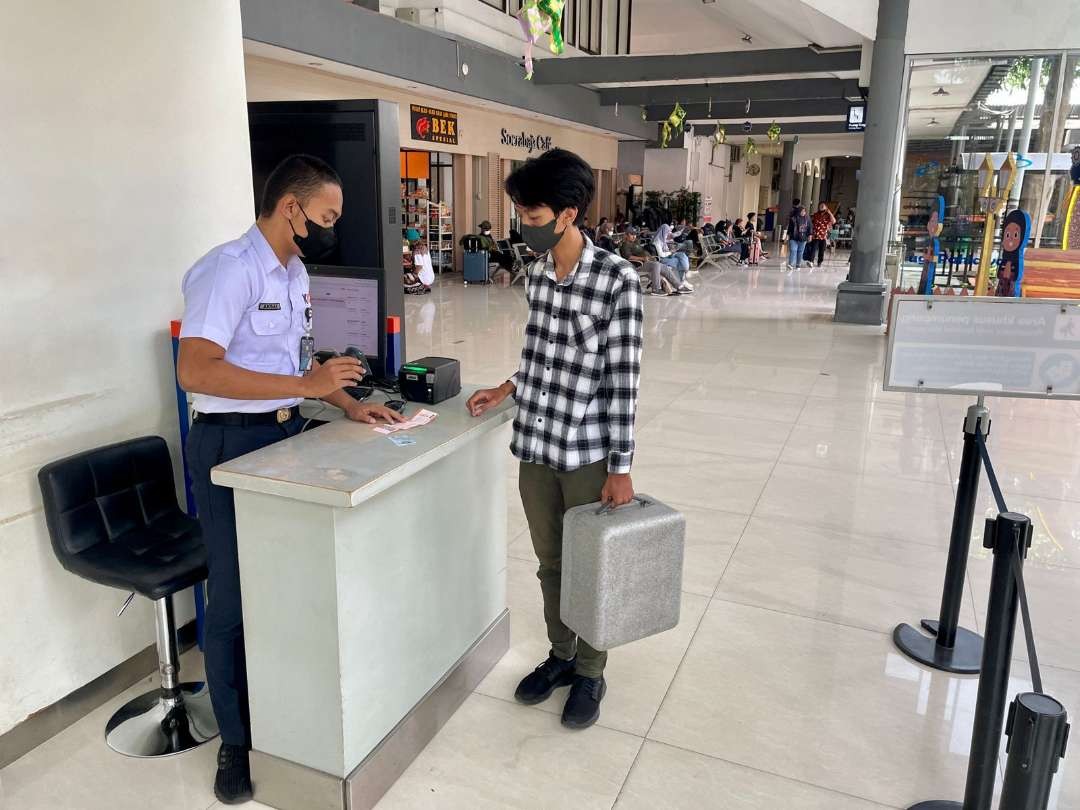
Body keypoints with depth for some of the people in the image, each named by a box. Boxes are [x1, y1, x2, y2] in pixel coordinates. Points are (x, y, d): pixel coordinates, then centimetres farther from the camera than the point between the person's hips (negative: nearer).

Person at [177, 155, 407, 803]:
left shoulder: (294, 271, 10)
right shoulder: (230, 269, -18)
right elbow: (196, 370, -28)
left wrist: (348, 403, 7)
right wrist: (303, 385, -29)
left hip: (287, 435, 8)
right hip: (232, 443, -8)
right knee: (237, 596, 3)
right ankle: (237, 740, 21)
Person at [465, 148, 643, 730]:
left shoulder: (617, 279, -16)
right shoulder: (535, 275, 3)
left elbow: (623, 379, -15)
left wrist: (621, 468, -14)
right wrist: (508, 389, 12)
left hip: (588, 453, -6)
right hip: (534, 446, 6)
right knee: (550, 562, 19)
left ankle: (590, 674, 32)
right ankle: (560, 657, 40)